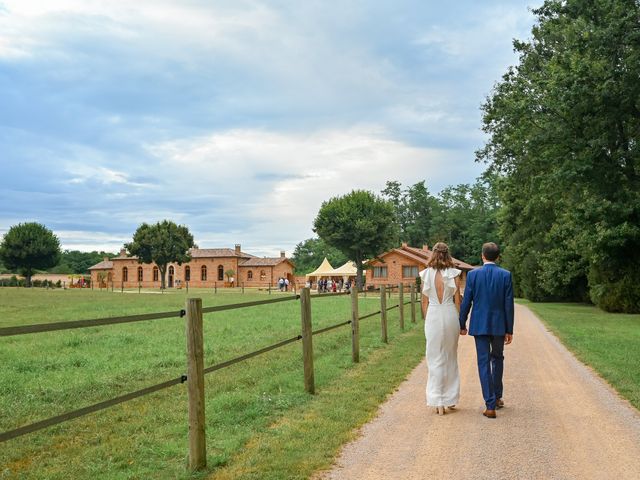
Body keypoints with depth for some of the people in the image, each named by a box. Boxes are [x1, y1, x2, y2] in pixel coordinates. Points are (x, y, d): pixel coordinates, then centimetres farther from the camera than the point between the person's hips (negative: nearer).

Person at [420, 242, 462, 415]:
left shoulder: (426, 274, -1)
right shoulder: (454, 274, -3)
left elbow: (424, 302, 3)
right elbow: (457, 300, 0)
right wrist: (460, 322, 9)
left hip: (433, 316, -1)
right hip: (450, 314, 1)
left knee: (435, 360, 6)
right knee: (450, 358, 16)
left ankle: (438, 402, 4)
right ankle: (451, 399, 24)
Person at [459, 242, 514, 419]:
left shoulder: (473, 274, -5)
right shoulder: (506, 275, -4)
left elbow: (466, 302, -3)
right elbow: (508, 304, -4)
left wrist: (462, 324, 9)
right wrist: (509, 330, 3)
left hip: (480, 325, -1)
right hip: (499, 325, 1)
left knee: (484, 363, 2)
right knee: (497, 359, 21)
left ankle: (490, 406, 0)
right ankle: (497, 397, 30)